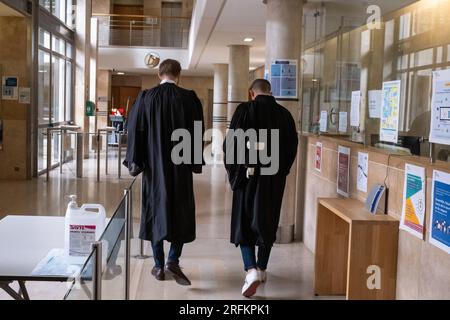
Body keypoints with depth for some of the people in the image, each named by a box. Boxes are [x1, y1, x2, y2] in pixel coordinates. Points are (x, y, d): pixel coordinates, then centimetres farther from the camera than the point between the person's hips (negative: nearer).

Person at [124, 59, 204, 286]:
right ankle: (173, 261, -2)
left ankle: (159, 267, 15)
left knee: (156, 210, 10)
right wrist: (195, 163, 6)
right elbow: (198, 132, -3)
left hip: (154, 166, 1)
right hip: (180, 166, -1)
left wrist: (135, 162, 7)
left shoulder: (146, 97, -3)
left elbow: (135, 131, -1)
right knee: (182, 212, 10)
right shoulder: (189, 98, -5)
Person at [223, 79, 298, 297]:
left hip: (248, 174, -3)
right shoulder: (284, 114, 1)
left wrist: (233, 171, 5)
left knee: (244, 223, 6)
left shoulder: (244, 110, -8)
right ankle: (261, 269, 26)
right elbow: (292, 147, 6)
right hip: (274, 179, 3)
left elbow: (230, 143, -8)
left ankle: (251, 270, -11)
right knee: (267, 223, 16)